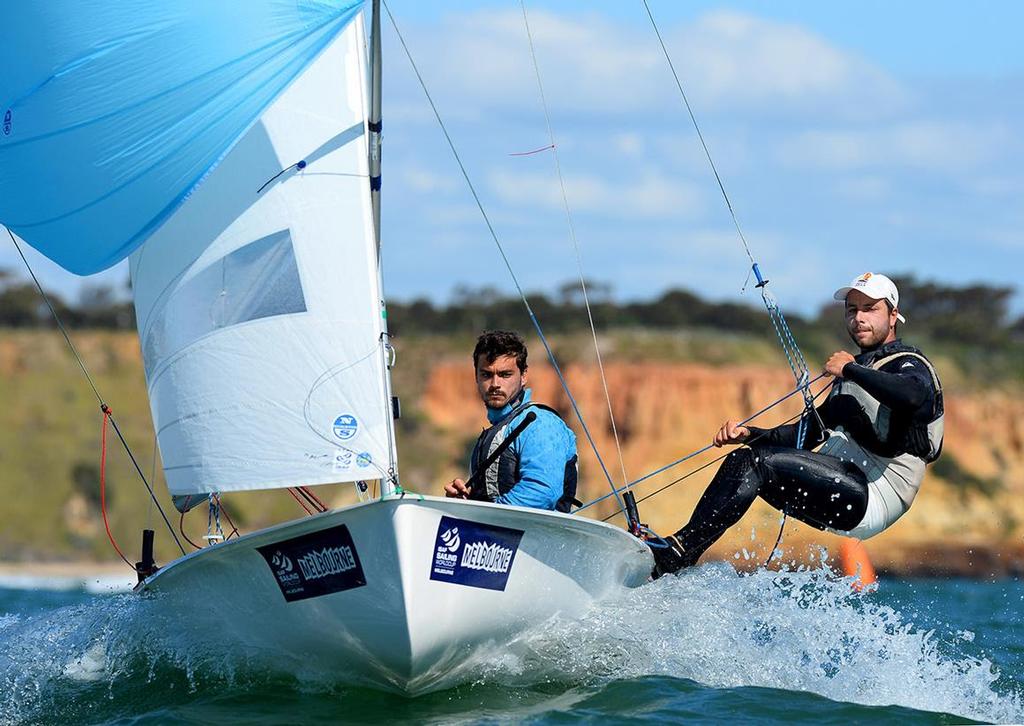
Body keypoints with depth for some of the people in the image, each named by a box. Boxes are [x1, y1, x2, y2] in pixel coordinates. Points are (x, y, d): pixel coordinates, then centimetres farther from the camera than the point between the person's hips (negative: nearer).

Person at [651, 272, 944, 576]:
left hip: (872, 497, -9)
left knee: (760, 463, -22)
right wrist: (749, 434, 13)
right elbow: (811, 432, 29)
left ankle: (676, 555, -29)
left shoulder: (910, 366, -1)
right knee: (742, 459, -6)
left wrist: (851, 370, -15)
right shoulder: (853, 375, 27)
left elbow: (914, 396, -28)